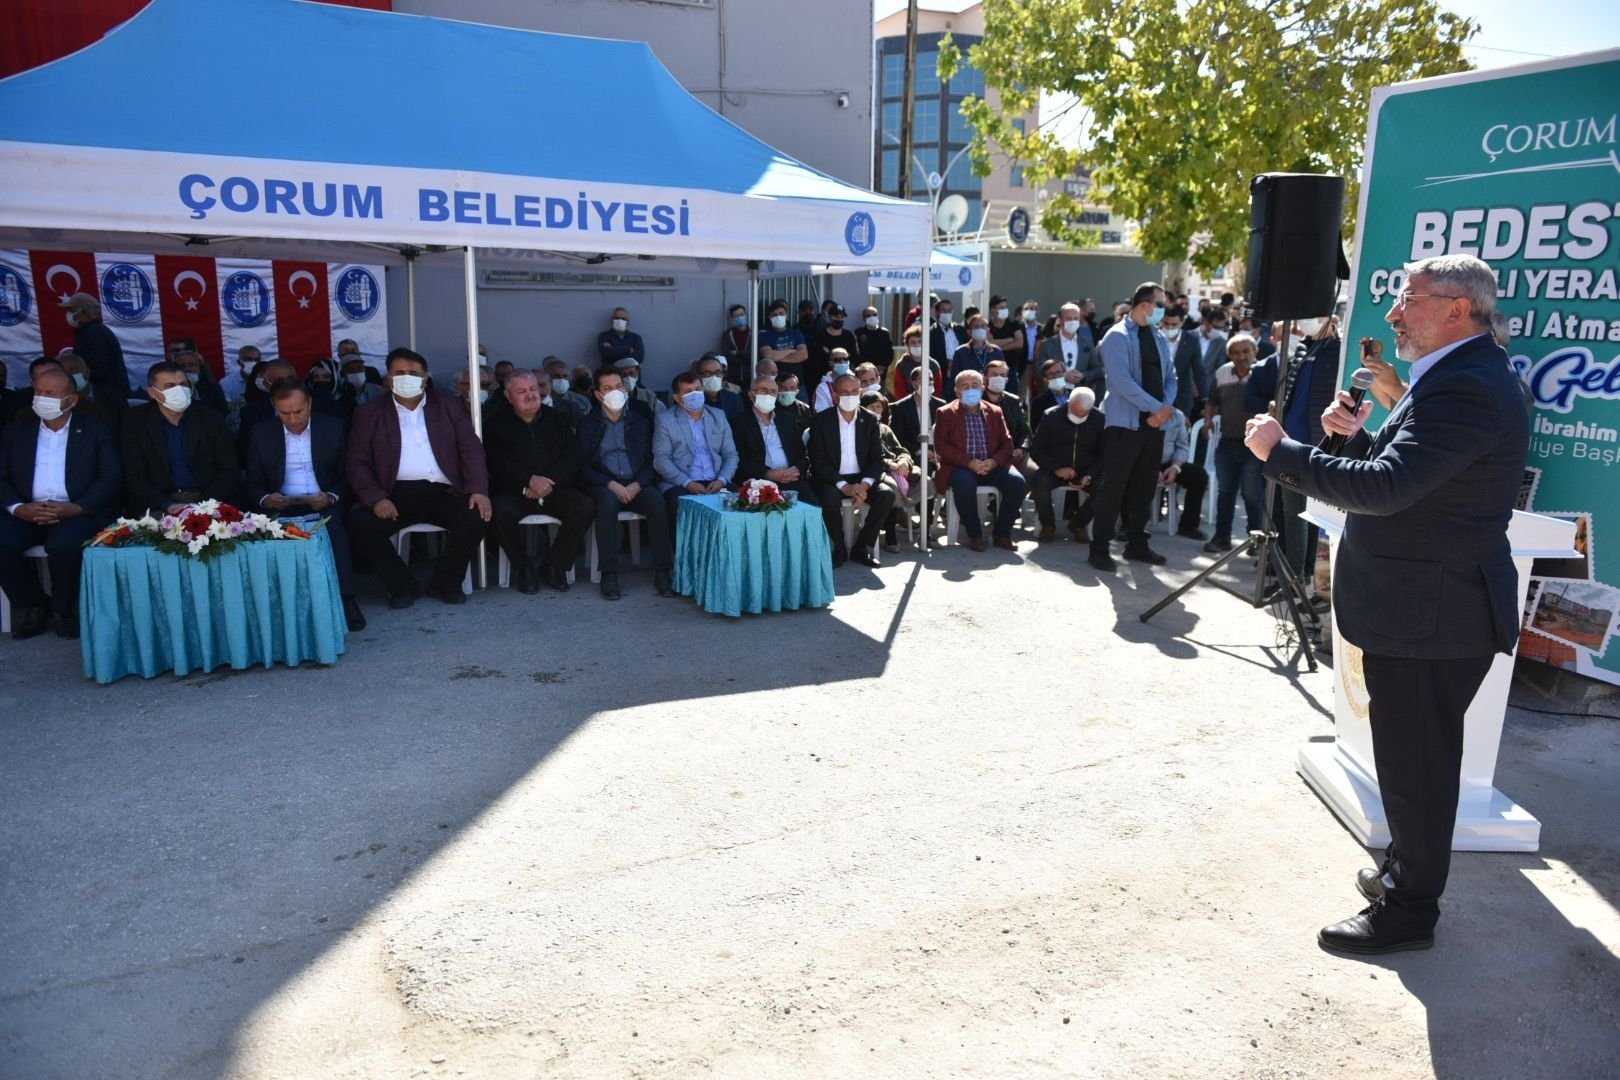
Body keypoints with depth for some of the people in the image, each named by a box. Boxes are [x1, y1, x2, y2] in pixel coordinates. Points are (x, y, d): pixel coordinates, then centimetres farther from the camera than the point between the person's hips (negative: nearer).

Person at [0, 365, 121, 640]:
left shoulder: (96, 431, 9)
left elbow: (112, 477, -1)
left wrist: (76, 508, -17)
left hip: (78, 512, -3)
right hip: (27, 512, 3)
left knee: (63, 545, -34)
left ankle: (63, 610, -6)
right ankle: (33, 606, -1)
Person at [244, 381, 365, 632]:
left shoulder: (334, 428, 6)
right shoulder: (261, 434, 11)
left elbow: (347, 476, 6)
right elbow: (252, 483, 12)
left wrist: (331, 497, -14)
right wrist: (265, 499, -11)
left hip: (324, 505, -1)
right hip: (280, 507, 2)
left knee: (334, 525, -35)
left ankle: (345, 600, -34)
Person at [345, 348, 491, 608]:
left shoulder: (449, 406, 14)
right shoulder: (369, 413, 11)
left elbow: (471, 449, 6)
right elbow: (358, 462, 4)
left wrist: (478, 490, -12)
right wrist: (376, 498, -14)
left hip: (442, 492, 0)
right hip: (396, 495, 0)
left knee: (476, 517, -27)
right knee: (359, 522, -27)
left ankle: (444, 582, -4)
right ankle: (402, 586, -5)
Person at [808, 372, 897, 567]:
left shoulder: (870, 420, 5)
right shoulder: (821, 420, -4)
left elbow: (877, 459, 2)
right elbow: (818, 462, -10)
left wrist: (865, 484, -19)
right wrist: (844, 486, -23)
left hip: (862, 479, 3)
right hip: (831, 479, -3)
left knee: (887, 494, -24)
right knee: (829, 497, -35)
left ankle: (862, 547, -8)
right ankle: (840, 549, -13)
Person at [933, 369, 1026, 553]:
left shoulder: (995, 412, 17)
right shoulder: (946, 413, 6)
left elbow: (1006, 442, 11)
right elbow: (941, 444, -5)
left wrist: (994, 461, -11)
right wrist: (968, 462, -17)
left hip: (991, 466, 3)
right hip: (960, 468, -3)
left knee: (1017, 481, -23)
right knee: (965, 484, -37)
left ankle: (1002, 533, -8)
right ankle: (974, 534, -17)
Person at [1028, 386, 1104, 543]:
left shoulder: (1100, 419, -4)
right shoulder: (1051, 416, -6)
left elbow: (1104, 455, 0)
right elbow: (1035, 449, -5)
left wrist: (1089, 476, -19)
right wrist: (1056, 469, -20)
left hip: (1086, 472, 1)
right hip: (1055, 470, -1)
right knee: (1039, 481, -33)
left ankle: (1078, 524, -3)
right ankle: (1048, 525, -7)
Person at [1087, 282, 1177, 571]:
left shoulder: (1159, 338, 14)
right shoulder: (1118, 336, -8)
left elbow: (1170, 377, 12)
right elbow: (1122, 382, -18)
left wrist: (1165, 409, -7)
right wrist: (1157, 408, -17)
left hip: (1155, 424, 7)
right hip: (1125, 423, -7)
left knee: (1145, 486, 11)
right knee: (1115, 487, -5)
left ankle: (1137, 544, 22)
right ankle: (1099, 548, 2)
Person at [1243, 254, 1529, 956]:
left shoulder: (1467, 389, -22)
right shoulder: (1461, 377, 13)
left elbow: (1386, 487, -32)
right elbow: (1406, 474, 18)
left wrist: (1281, 451, -24)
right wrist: (1360, 436, 2)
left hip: (1431, 614, -11)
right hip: (1420, 606, 11)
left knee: (1416, 764, 3)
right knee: (1413, 758, 22)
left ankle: (1409, 909, 18)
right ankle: (1407, 871, 39)